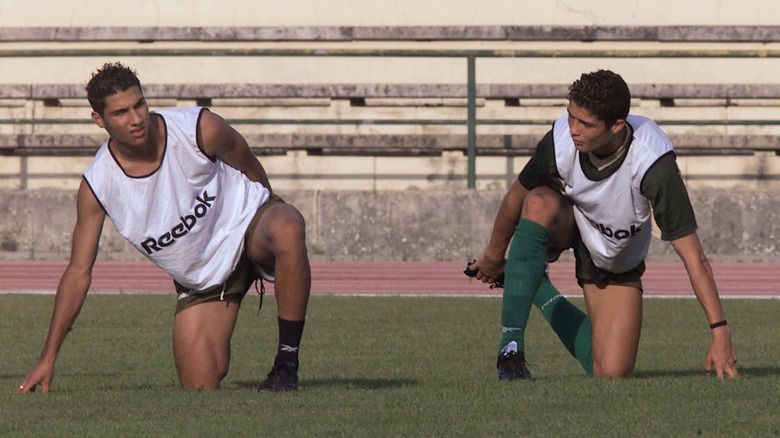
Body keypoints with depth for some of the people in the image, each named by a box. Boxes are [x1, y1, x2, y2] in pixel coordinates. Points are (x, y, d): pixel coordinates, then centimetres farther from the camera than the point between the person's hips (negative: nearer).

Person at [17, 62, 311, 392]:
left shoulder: (199, 129, -21)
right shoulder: (95, 187, -17)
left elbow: (248, 167, 0)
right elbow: (78, 273, -9)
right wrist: (48, 358, -11)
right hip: (201, 280, 2)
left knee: (287, 228, -39)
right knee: (200, 392, -6)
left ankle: (287, 363, -26)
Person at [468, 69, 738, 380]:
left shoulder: (653, 161, -38)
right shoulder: (560, 140, -31)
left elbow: (692, 255, -36)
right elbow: (517, 197, -8)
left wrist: (720, 332, -40)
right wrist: (494, 255, 8)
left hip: (616, 265, 0)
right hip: (562, 226, 0)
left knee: (612, 375, -8)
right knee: (539, 205, -37)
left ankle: (537, 292, 20)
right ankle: (511, 345, -29)